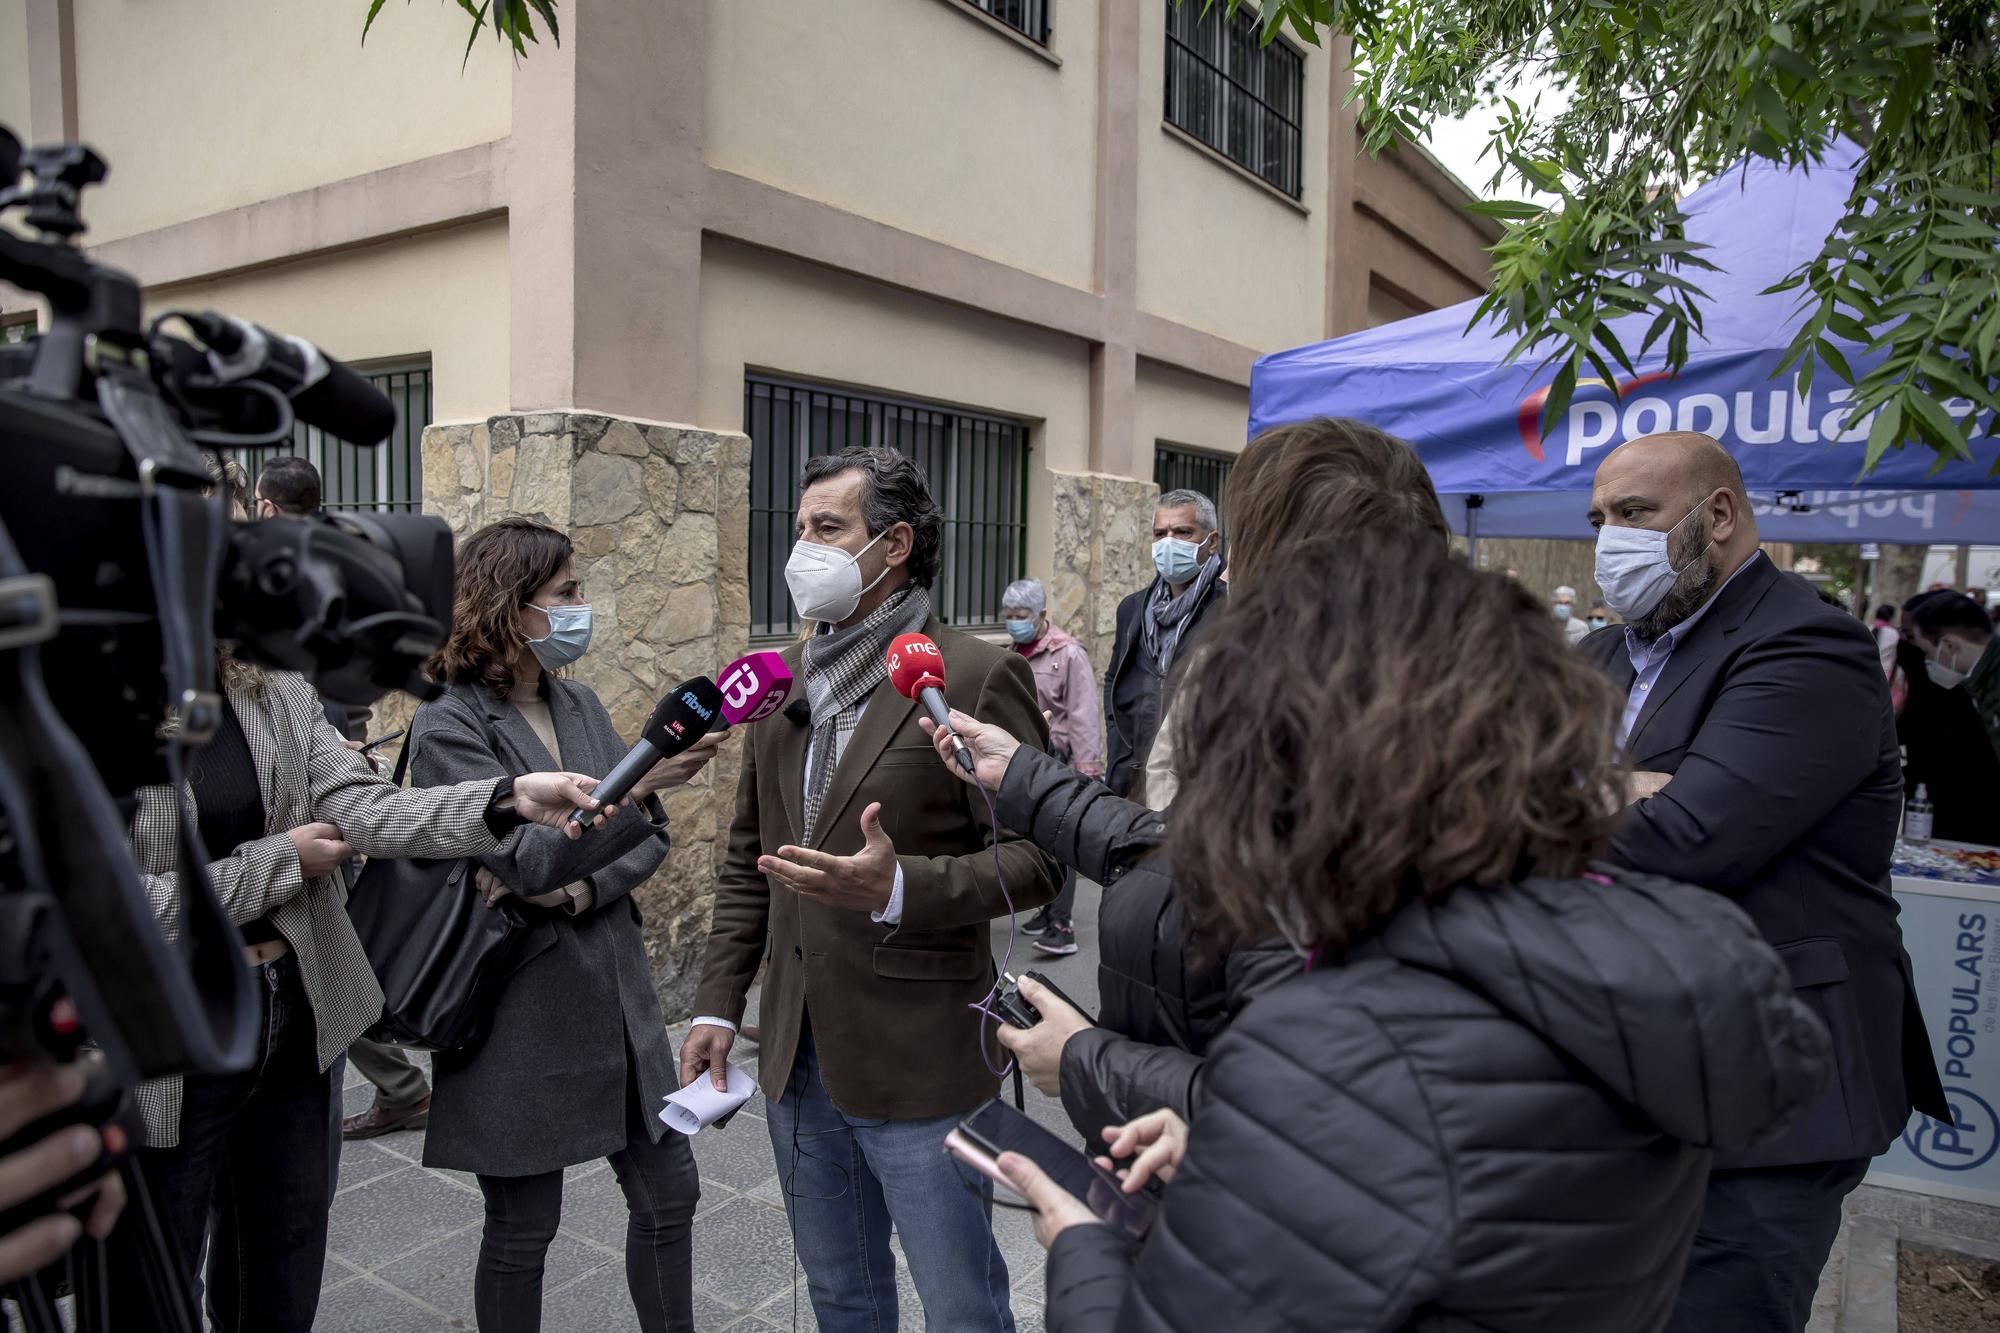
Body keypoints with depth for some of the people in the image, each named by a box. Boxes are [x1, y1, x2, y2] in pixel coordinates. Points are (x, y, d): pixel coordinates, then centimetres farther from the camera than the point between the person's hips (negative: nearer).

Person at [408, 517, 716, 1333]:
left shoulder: (579, 704, 6)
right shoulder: (448, 729, -12)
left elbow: (651, 835, 4)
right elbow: (529, 859, -24)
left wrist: (580, 888, -15)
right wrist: (638, 781, -36)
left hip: (616, 994, 6)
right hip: (520, 1015, -6)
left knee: (669, 1195, 13)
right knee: (523, 1230, 10)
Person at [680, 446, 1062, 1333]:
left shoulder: (976, 678, -13)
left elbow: (1036, 860, -14)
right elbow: (747, 857, 14)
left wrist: (900, 888, -29)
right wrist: (718, 1003, 10)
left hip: (921, 1061, -6)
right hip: (799, 1056, 6)